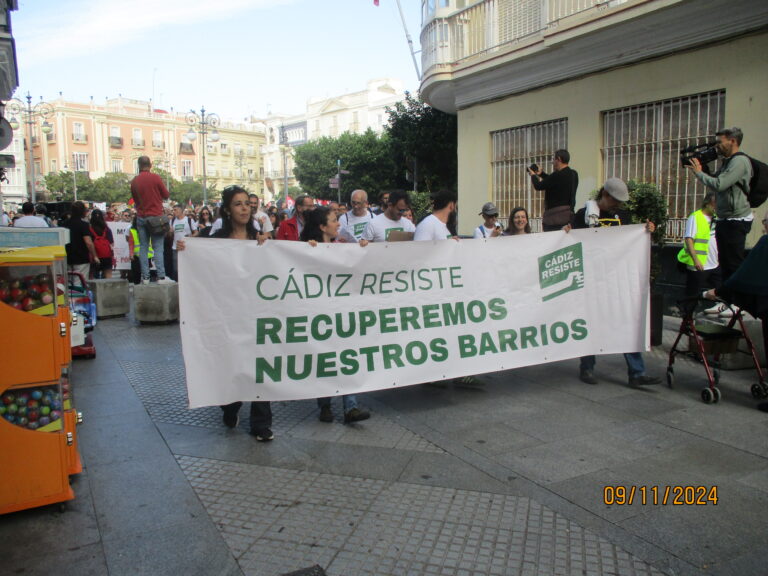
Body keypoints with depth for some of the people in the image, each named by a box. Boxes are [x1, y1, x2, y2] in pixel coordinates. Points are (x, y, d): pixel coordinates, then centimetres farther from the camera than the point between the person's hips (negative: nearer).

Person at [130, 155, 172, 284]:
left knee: (143, 248, 5)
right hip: (156, 217, -4)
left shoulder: (134, 181, 6)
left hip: (141, 217, 4)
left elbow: (134, 199, 15)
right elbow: (166, 195, 1)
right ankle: (161, 277, -9)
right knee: (158, 248, -5)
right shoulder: (155, 178, -6)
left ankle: (145, 277, 3)